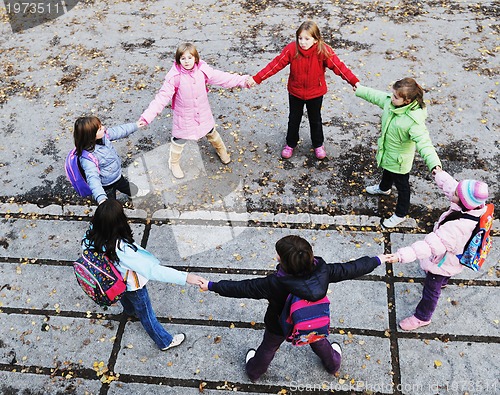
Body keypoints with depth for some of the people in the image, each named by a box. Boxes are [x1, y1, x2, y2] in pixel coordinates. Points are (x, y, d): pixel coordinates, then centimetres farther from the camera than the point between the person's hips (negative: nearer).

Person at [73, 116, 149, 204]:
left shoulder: (104, 135, -20)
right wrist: (101, 198, -65)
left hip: (117, 176, 8)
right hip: (106, 186, -8)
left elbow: (118, 131, -1)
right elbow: (93, 178, -51)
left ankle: (137, 193, 67)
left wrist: (135, 126, 11)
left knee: (126, 186, 37)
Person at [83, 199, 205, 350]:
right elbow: (153, 270, -48)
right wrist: (185, 277, -49)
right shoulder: (123, 250, -48)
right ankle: (165, 341, 47)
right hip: (132, 286, -6)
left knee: (125, 299, 40)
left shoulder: (93, 235, -29)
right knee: (146, 314, 20)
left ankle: (130, 311, 75)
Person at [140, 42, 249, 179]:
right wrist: (147, 116, -36)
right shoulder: (174, 77, -26)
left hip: (203, 115, 3)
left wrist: (243, 80, -20)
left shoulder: (203, 70, -16)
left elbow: (222, 78, -12)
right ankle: (174, 163, 43)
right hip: (184, 117, -3)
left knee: (211, 133, 26)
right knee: (179, 140, 14)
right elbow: (162, 97, -27)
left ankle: (221, 150, 58)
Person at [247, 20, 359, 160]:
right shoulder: (292, 49, -21)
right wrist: (257, 78, -24)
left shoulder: (323, 50, -23)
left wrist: (354, 82, -29)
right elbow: (276, 64, -19)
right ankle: (290, 144, 43)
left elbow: (339, 67, -21)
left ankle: (318, 144, 44)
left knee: (315, 120, 20)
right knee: (294, 119, 20)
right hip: (295, 92, 1)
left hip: (315, 93, -1)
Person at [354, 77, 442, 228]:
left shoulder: (414, 121, -41)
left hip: (399, 159, -8)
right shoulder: (389, 101, -19)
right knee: (387, 171, 39)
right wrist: (359, 89, 18)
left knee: (401, 186, 17)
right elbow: (374, 95, 2)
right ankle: (384, 188, 72)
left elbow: (424, 142, -47)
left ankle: (400, 214, 41)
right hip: (387, 151, 8)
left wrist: (435, 164, -60)